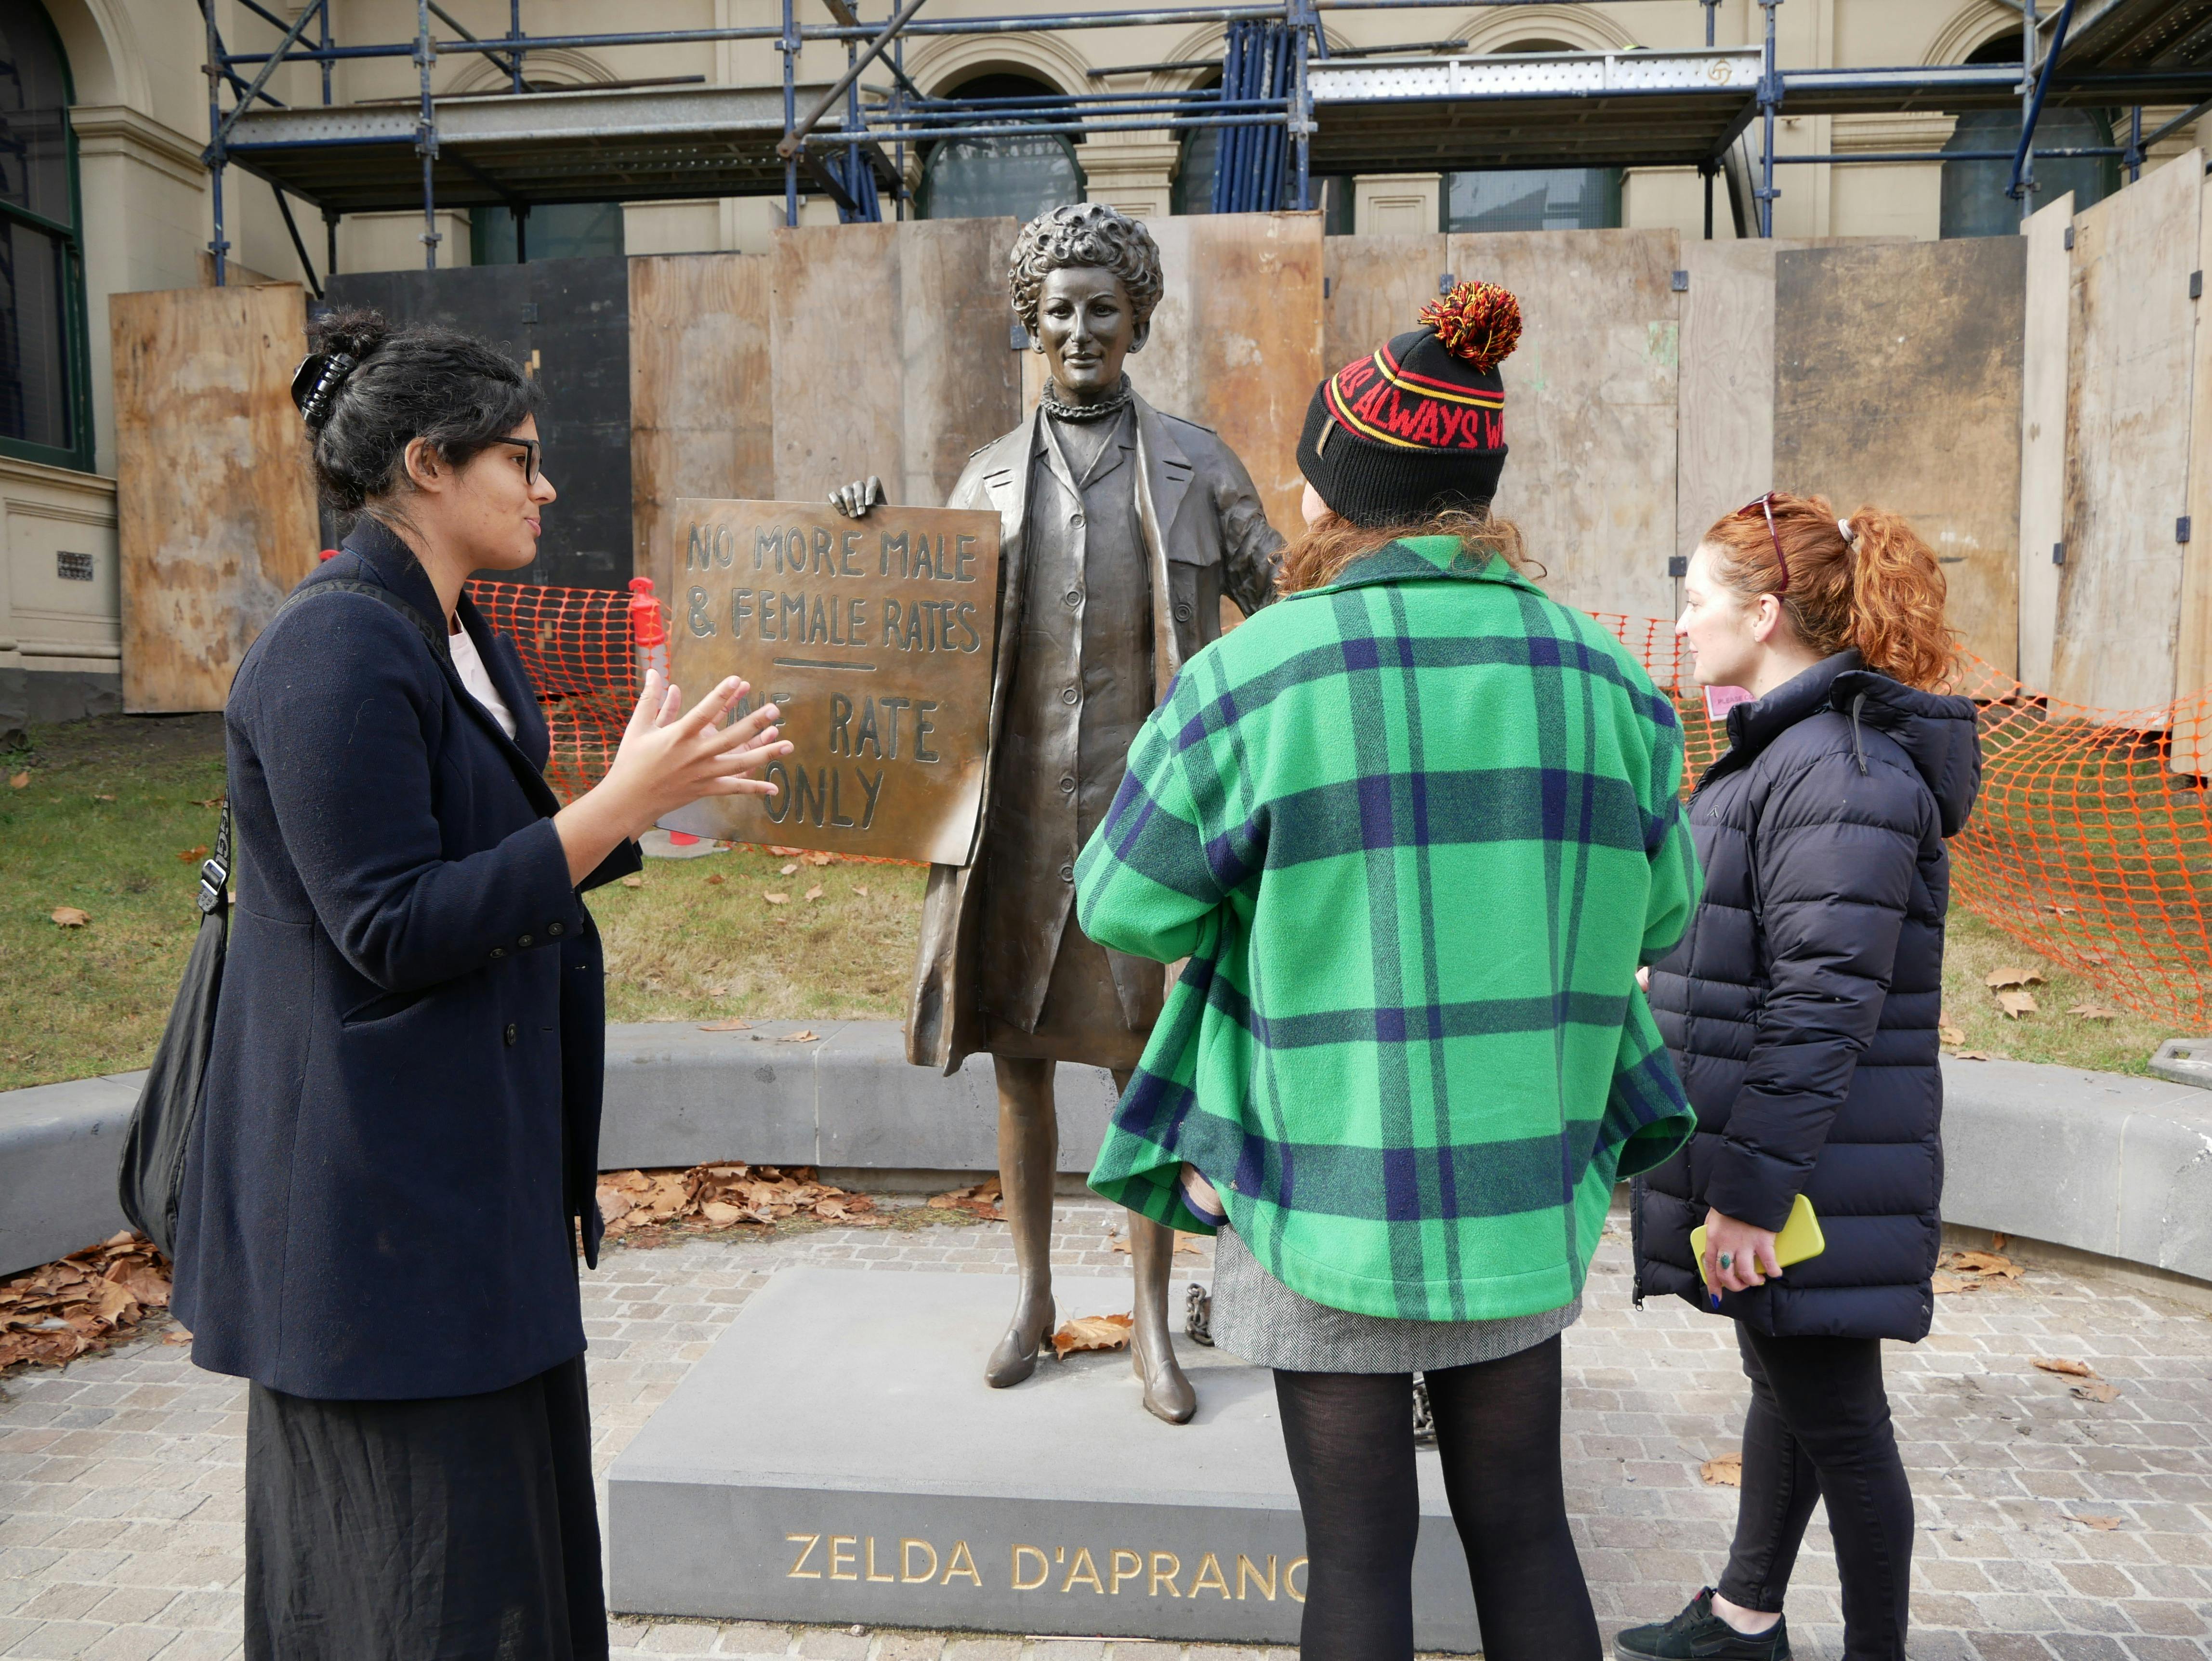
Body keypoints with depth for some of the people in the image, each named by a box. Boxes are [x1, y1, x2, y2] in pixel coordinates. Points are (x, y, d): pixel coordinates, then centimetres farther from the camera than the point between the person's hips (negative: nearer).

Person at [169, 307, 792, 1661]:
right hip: (380, 1185, -10)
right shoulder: (337, 656, -19)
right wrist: (618, 803, -24)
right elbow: (395, 930, -23)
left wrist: (660, 796, 5)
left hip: (481, 1165, 10)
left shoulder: (463, 642, 11)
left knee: (514, 1515, 19)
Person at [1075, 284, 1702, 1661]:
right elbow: (1659, 916, 7)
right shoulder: (1601, 675, -2)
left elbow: (1123, 909, -7)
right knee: (1523, 1531, 19)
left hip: (1324, 1196, -3)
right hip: (1524, 1187, 4)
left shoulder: (1253, 678, -13)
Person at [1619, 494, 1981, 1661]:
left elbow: (1825, 1007, -25)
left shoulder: (1841, 772, -21)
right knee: (1782, 1384, 23)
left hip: (1807, 1172, -10)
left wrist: (1752, 1188, -23)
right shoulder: (1788, 749, 11)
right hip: (1765, 1160, 10)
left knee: (1834, 1416, 7)